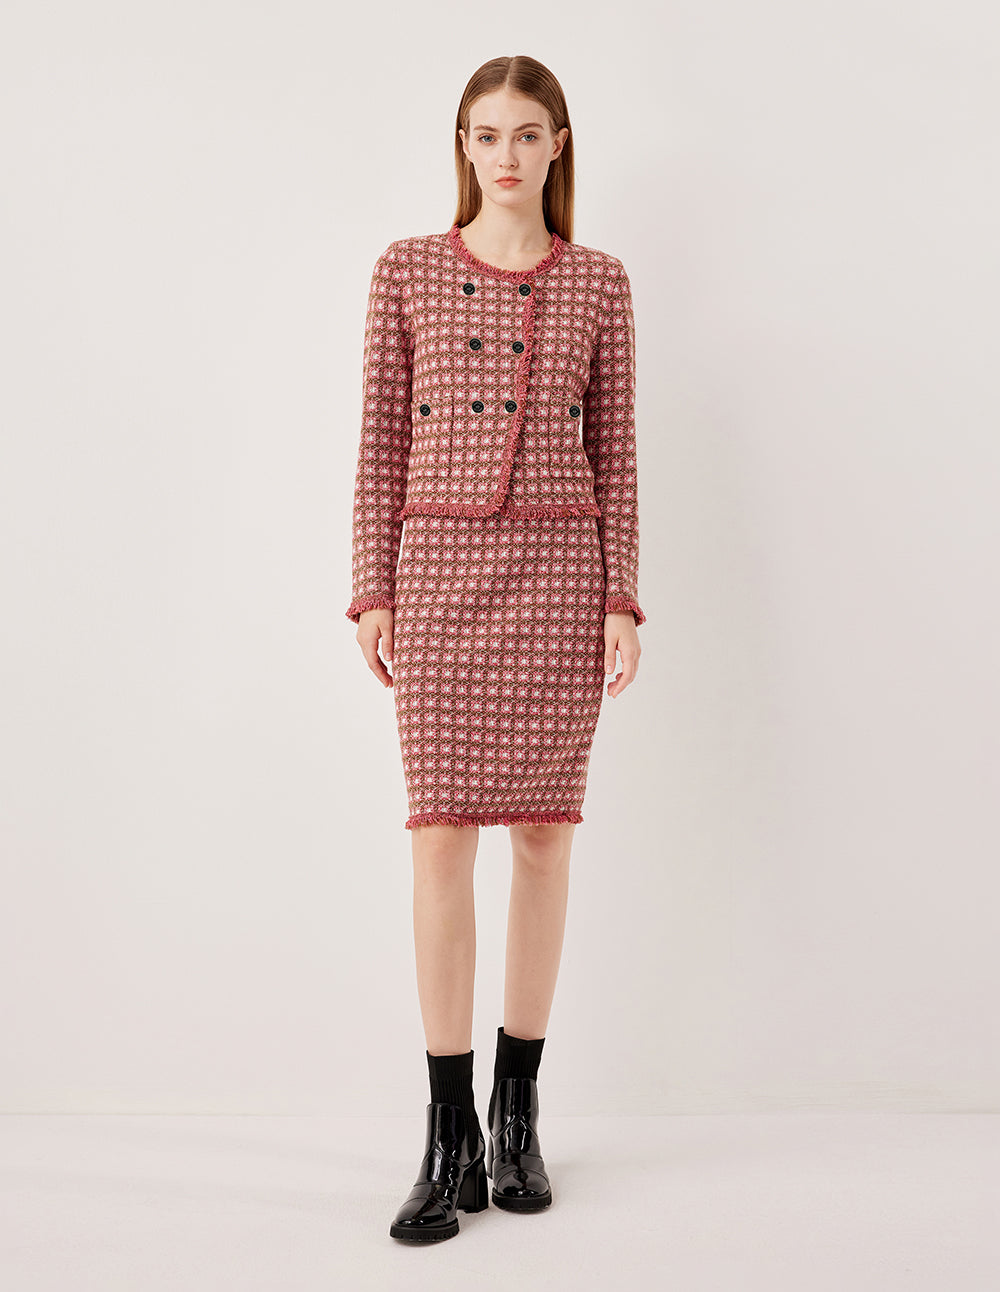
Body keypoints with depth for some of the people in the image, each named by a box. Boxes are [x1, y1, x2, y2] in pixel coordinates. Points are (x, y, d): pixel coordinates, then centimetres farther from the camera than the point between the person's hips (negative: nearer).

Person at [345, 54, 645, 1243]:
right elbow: (382, 442, 6)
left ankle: (518, 1112, 19)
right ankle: (449, 1137, 6)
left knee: (543, 831, 4)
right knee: (441, 837, -4)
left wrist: (622, 599, 0)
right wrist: (372, 592, -1)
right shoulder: (407, 271, 8)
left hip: (558, 569, 1)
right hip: (441, 566, 0)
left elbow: (614, 451, 7)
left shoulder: (598, 284, 9)